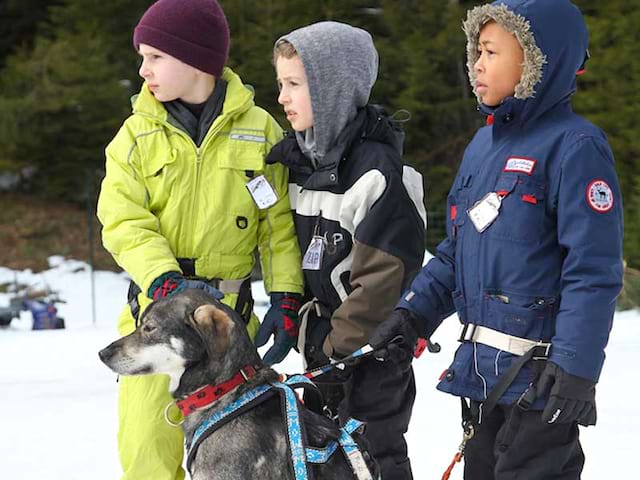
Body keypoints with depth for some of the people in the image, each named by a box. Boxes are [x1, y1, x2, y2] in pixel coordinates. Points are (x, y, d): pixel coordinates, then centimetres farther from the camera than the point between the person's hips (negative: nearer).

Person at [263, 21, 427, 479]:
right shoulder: (304, 160, 7)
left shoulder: (376, 170, -21)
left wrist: (339, 344, -20)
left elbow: (384, 274, -24)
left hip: (371, 351, -9)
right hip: (325, 343, 9)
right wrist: (307, 332, 12)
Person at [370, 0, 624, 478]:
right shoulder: (486, 143, 12)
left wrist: (576, 366, -23)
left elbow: (594, 269, -18)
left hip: (539, 375, -8)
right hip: (482, 368, 9)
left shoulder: (574, 146, -13)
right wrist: (415, 312, 8)